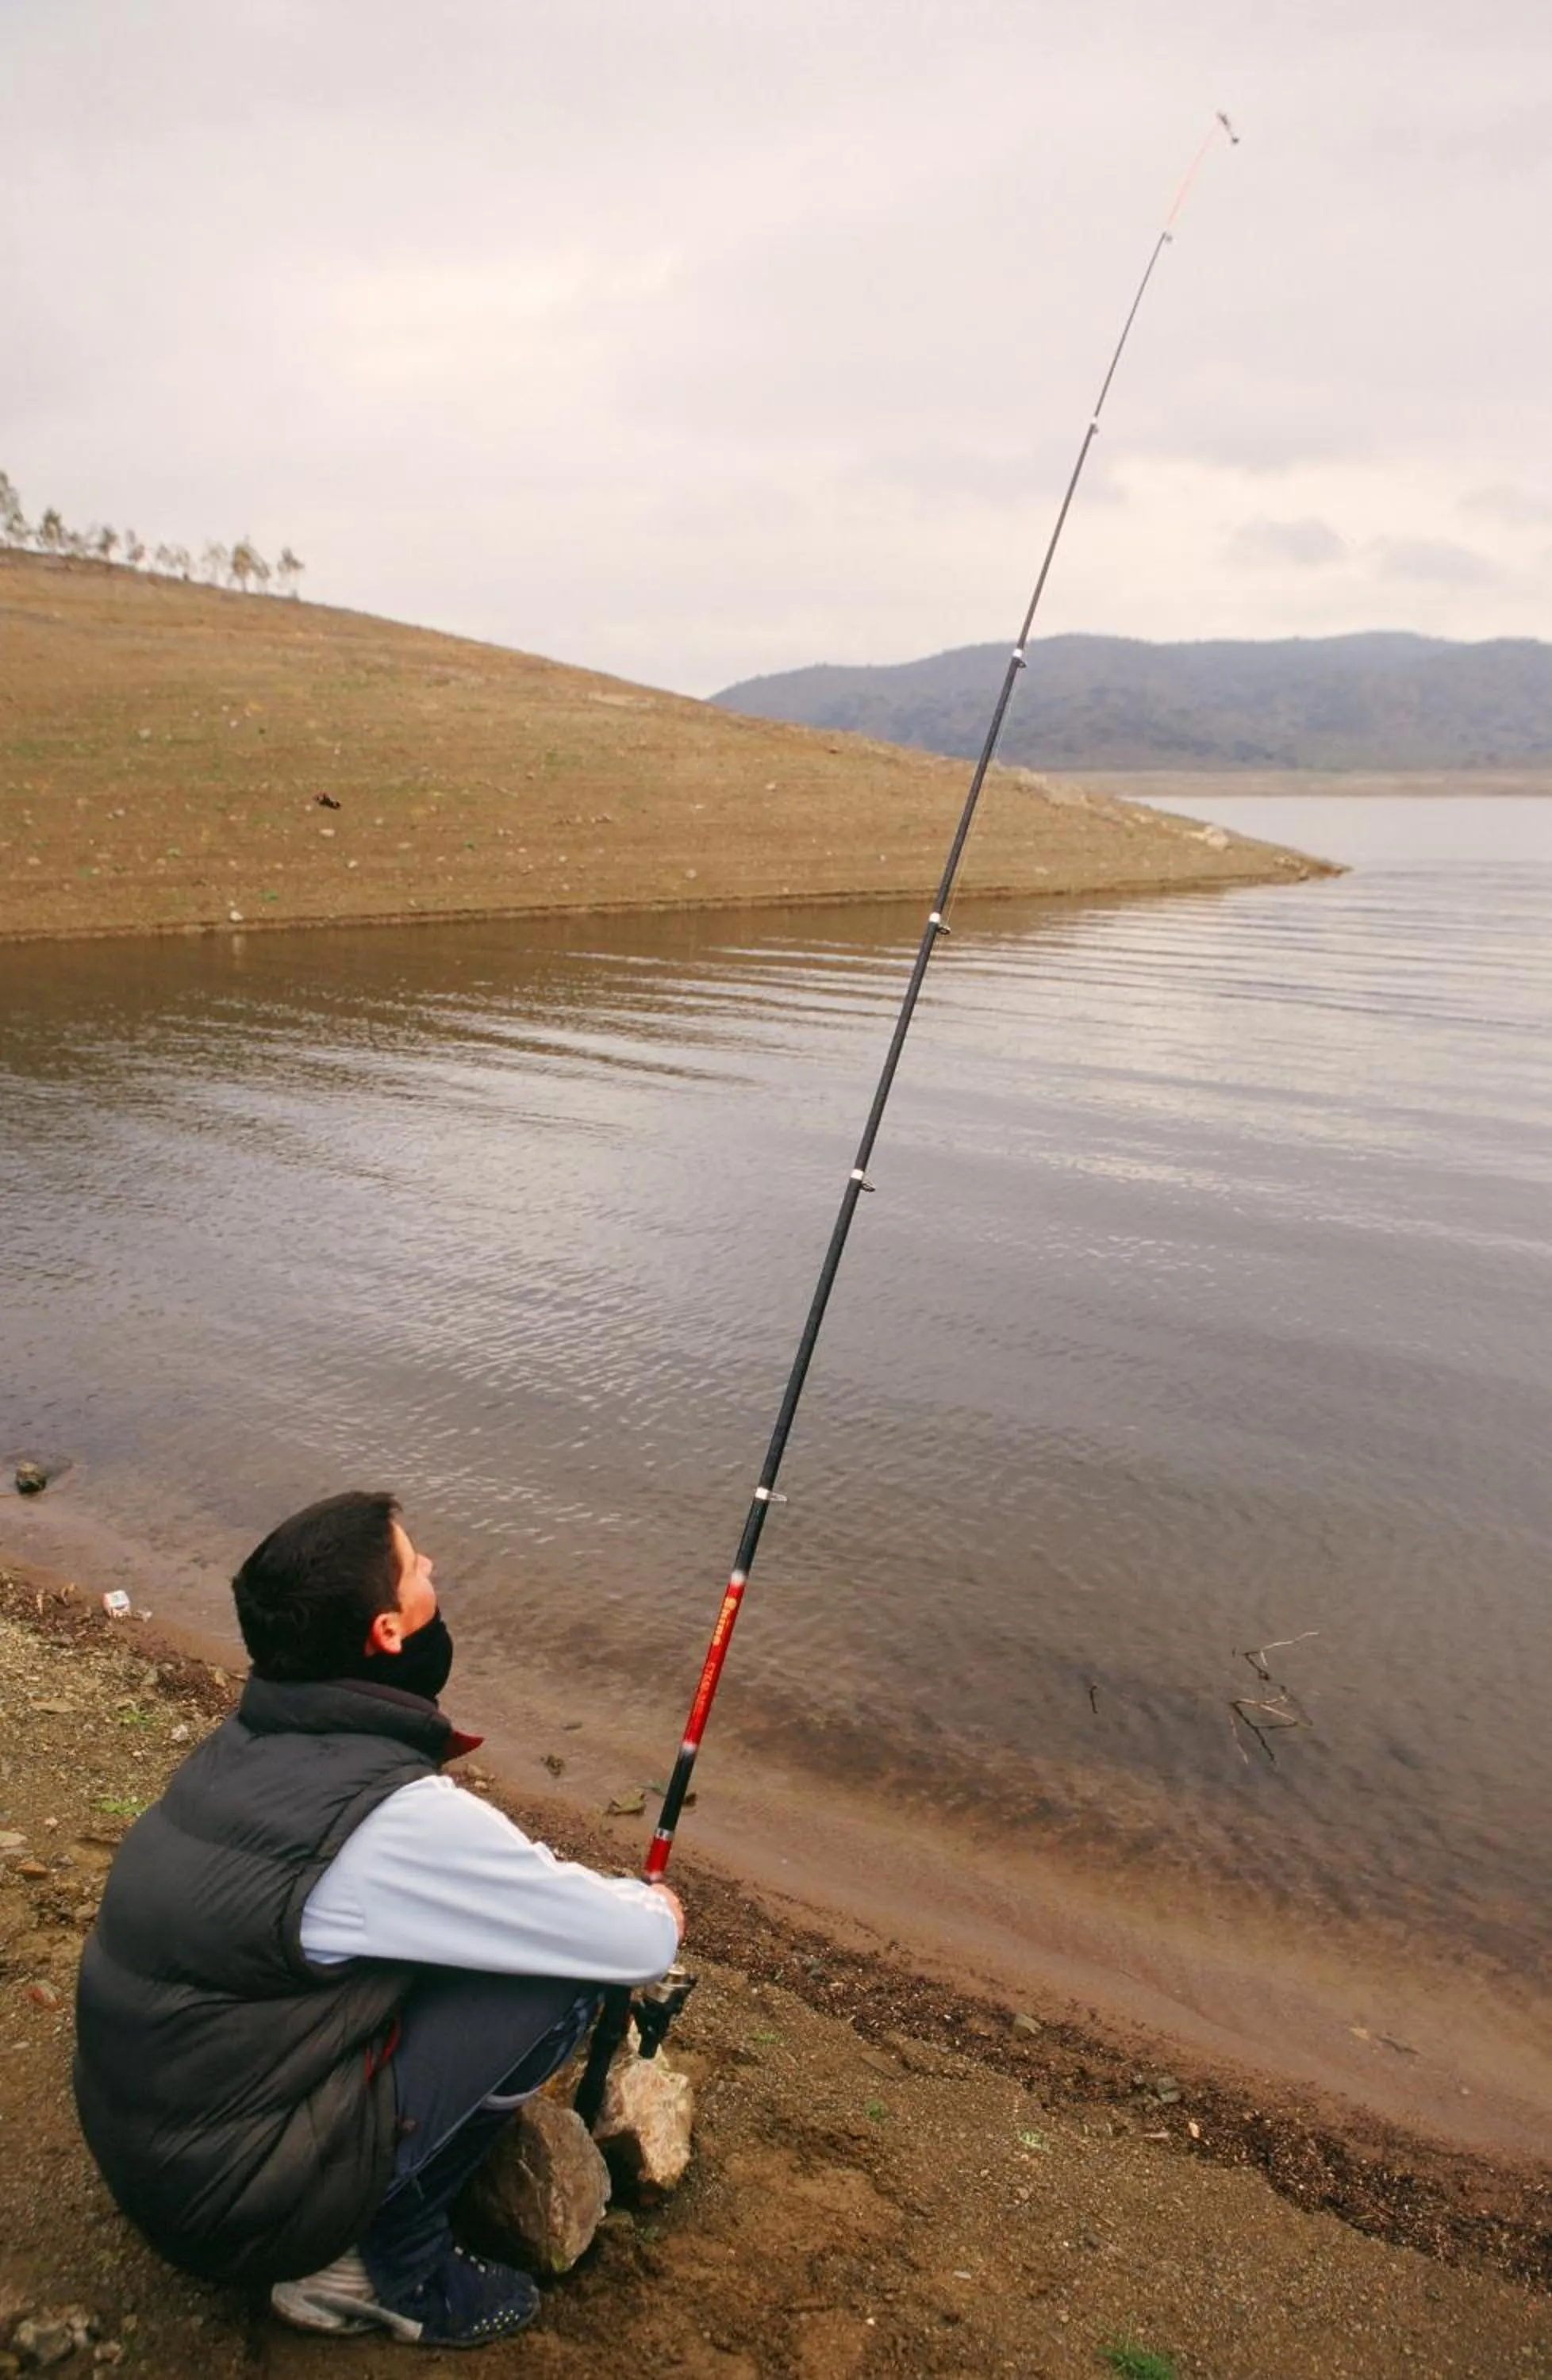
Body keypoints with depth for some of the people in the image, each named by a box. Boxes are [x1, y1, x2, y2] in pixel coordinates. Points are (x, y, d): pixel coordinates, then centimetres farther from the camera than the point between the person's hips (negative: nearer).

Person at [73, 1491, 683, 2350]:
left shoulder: (241, 1740, -2)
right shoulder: (401, 1818, -26)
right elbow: (640, 1948, -16)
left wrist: (616, 1899, 13)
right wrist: (656, 1910, 8)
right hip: (234, 2205, -8)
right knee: (559, 1976, -9)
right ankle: (395, 2269, 6)